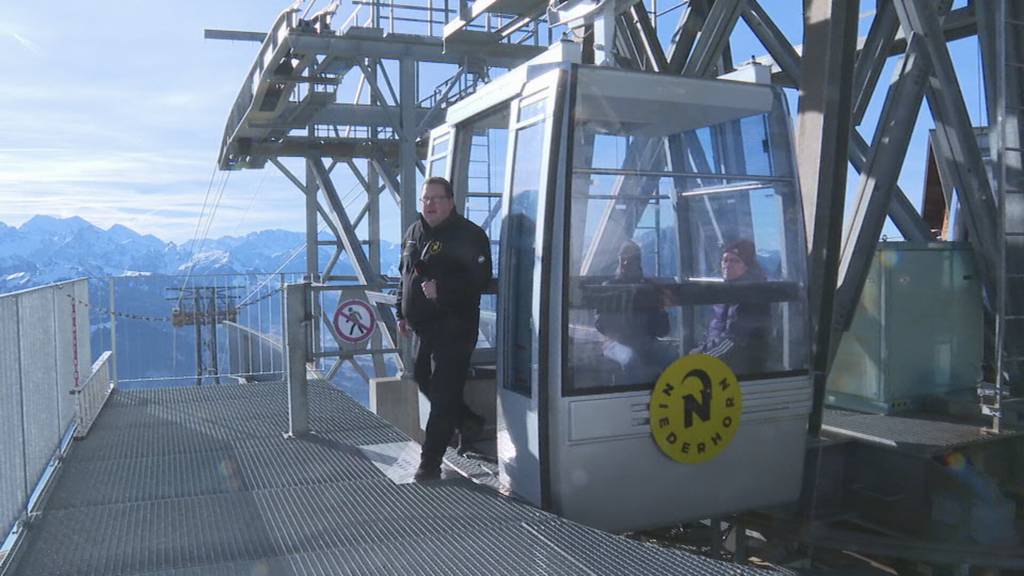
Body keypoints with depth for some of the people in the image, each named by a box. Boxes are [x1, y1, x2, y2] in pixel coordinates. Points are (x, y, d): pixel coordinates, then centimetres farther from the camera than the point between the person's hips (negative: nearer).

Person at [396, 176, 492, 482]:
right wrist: (402, 313, 20)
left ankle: (430, 462, 1)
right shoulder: (413, 233, 14)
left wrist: (442, 289, -27)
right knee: (422, 379, 20)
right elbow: (405, 275, 22)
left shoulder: (468, 235, -11)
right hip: (424, 325, 9)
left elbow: (479, 278, -20)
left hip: (454, 327, -9)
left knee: (443, 394, -6)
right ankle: (468, 421, 39)